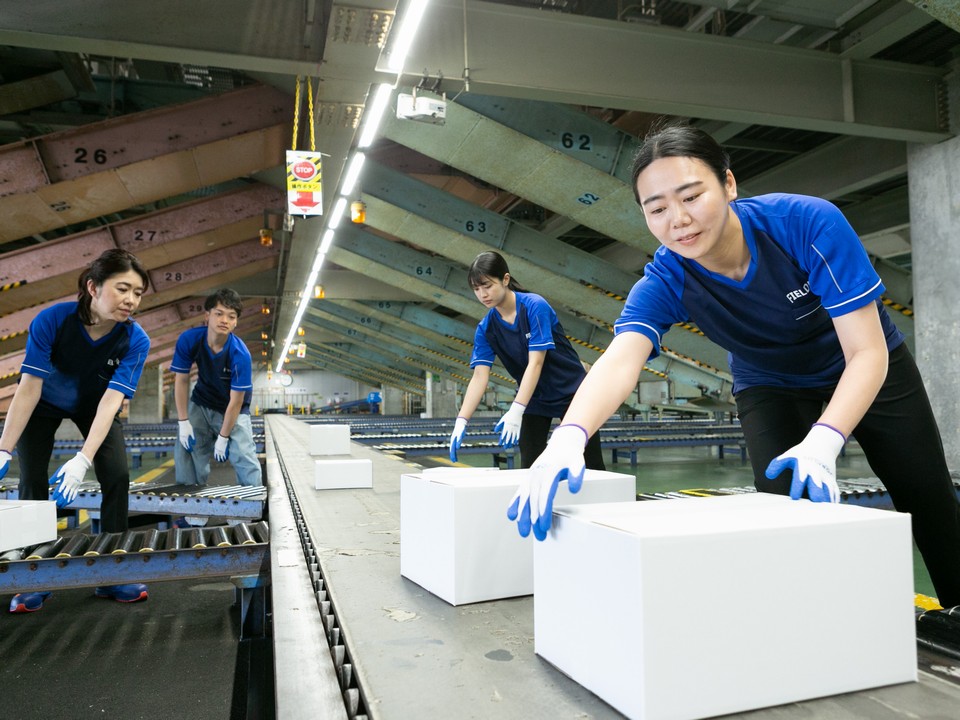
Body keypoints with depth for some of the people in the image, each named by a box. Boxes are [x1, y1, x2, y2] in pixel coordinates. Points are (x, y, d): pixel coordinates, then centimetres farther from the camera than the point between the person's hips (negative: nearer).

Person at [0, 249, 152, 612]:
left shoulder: (136, 340, -30)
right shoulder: (51, 320, -33)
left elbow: (110, 401, -35)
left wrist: (82, 461, -45)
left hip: (95, 406, 1)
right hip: (45, 404, -1)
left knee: (117, 477, -11)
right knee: (32, 480, -9)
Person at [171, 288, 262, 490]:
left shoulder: (240, 354, -30)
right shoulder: (188, 339, -22)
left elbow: (235, 401, -23)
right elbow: (182, 380, -11)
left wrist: (223, 437, -17)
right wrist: (183, 422, -11)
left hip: (234, 410, -3)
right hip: (201, 403, 3)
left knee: (245, 458, -12)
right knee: (186, 449, 0)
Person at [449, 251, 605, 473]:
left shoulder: (535, 306, -21)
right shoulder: (485, 328, -6)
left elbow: (535, 363, -27)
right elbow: (479, 376, -11)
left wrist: (515, 411, -35)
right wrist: (461, 420, -23)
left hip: (570, 391, -4)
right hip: (534, 399, 5)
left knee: (589, 466, -1)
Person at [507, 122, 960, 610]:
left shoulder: (810, 223, -35)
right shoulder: (664, 282, -29)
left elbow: (868, 352, -34)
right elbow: (621, 360, -47)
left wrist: (822, 441, -50)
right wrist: (568, 437, -67)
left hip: (871, 372, 0)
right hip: (771, 389, 1)